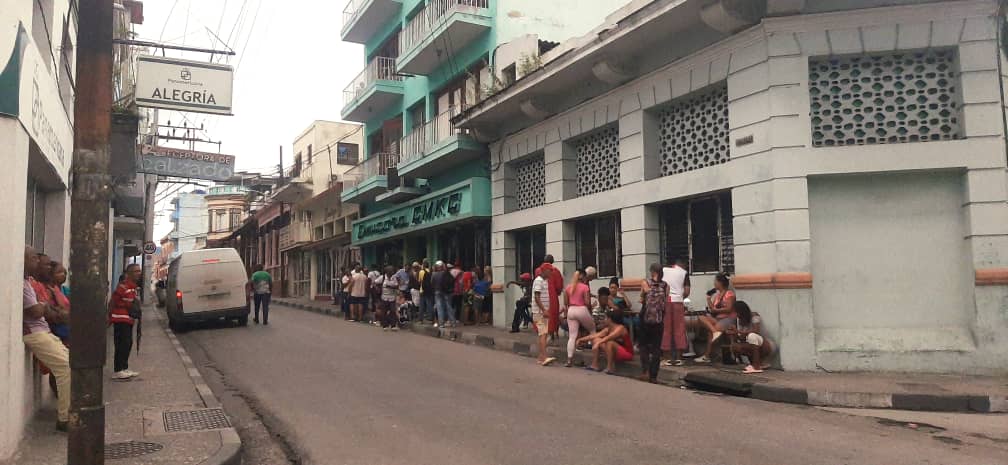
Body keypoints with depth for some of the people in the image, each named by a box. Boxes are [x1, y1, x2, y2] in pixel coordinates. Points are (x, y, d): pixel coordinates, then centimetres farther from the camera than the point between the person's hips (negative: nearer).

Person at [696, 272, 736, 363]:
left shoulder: (729, 293, -5)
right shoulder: (717, 294, 18)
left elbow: (729, 309, -15)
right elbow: (712, 308, 11)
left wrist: (716, 310, -10)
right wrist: (709, 298, 0)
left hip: (728, 319, -8)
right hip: (718, 318, 8)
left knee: (710, 331, -31)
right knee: (702, 318, -15)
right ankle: (715, 331, -33)